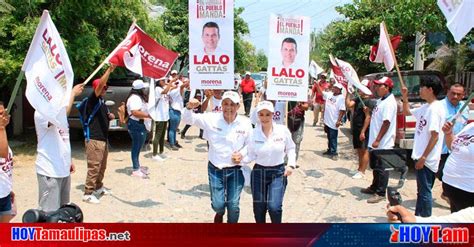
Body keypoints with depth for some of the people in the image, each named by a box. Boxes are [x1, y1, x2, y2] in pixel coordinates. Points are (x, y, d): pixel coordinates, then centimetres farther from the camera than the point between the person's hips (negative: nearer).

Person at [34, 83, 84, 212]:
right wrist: (73, 93, -28)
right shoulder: (41, 113, -15)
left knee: (62, 208, 19)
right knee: (49, 211, -4)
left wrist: (69, 161, 19)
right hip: (49, 171, -9)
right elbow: (61, 116, -37)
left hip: (63, 169, 9)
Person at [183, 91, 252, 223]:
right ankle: (220, 213, 44)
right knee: (217, 204, 5)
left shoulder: (245, 123, -9)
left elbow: (250, 144, 2)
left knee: (233, 206, 6)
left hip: (236, 169, 0)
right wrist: (189, 107, -31)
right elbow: (188, 119, -10)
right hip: (215, 169, 0)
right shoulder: (212, 119, -10)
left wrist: (242, 154, -17)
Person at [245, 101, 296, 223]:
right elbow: (251, 155, -4)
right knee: (259, 208, 11)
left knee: (274, 207, -14)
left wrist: (291, 164, -7)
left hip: (278, 173, -1)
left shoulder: (283, 130, -8)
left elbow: (290, 149, 6)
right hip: (259, 172, 1)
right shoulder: (253, 133, -8)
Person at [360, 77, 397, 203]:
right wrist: (369, 112, 6)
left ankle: (380, 193, 8)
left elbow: (386, 123, -23)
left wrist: (377, 140, -24)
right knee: (374, 166, 20)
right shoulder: (380, 100, 13)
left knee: (381, 168, -1)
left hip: (383, 143, -10)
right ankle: (374, 187, 34)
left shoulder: (389, 102, -17)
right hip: (374, 142, 10)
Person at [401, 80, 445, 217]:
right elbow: (407, 112, 26)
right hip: (420, 156, 10)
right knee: (421, 190, 19)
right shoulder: (425, 107, 9)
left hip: (427, 159, -10)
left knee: (425, 191, 1)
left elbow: (435, 136, -22)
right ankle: (418, 217, 32)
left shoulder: (435, 109, -18)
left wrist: (423, 157, -21)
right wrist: (405, 98, 11)